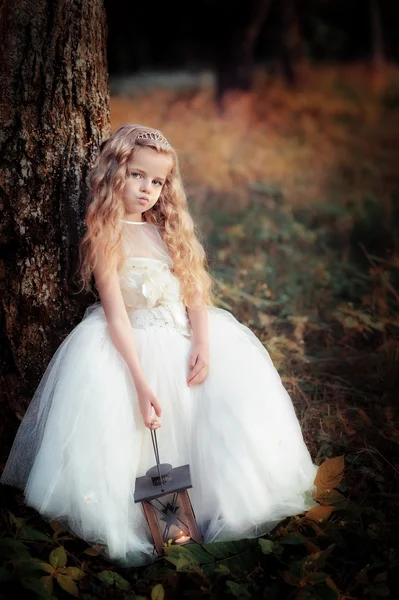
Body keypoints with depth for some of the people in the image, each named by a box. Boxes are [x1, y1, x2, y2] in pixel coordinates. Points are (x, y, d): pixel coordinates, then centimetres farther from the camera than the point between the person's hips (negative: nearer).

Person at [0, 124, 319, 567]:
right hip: (131, 346, -5)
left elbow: (195, 291, 6)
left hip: (184, 336, 5)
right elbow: (116, 316, -15)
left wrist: (203, 345, -12)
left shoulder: (169, 229, 10)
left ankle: (224, 503, -1)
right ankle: (123, 523, -13)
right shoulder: (106, 237, -7)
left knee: (234, 387, -14)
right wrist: (141, 381, -24)